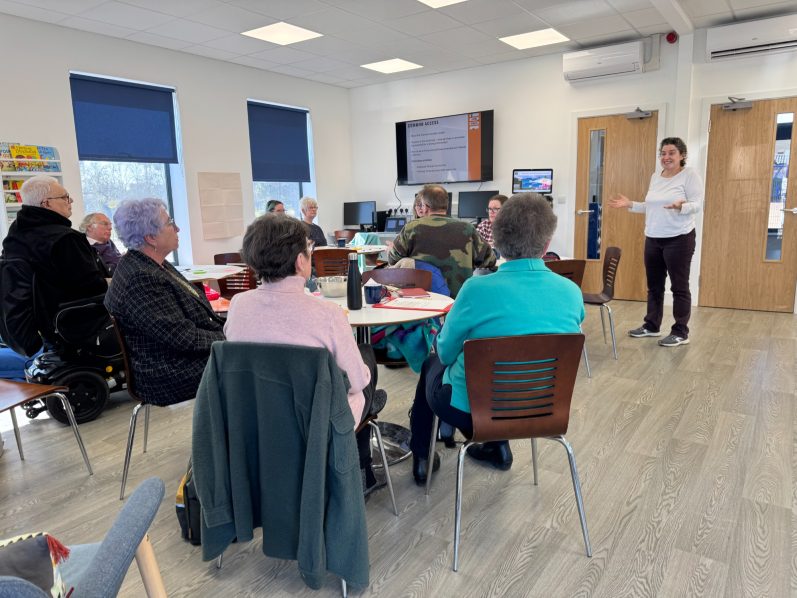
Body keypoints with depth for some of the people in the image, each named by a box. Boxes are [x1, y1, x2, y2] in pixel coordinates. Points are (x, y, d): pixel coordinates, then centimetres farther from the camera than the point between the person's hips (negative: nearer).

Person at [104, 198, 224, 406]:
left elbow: (196, 315, 16)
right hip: (171, 379, -10)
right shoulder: (140, 280, -23)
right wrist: (226, 339, -14)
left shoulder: (153, 265, 9)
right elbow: (184, 338, -24)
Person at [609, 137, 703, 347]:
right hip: (653, 239, 7)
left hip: (679, 239, -7)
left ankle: (681, 333, 6)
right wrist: (630, 204, 8)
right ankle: (651, 326, 23)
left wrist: (681, 207, -33)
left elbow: (697, 204, -13)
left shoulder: (690, 175, -7)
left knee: (679, 286, -2)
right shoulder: (655, 177, 12)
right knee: (654, 285, 12)